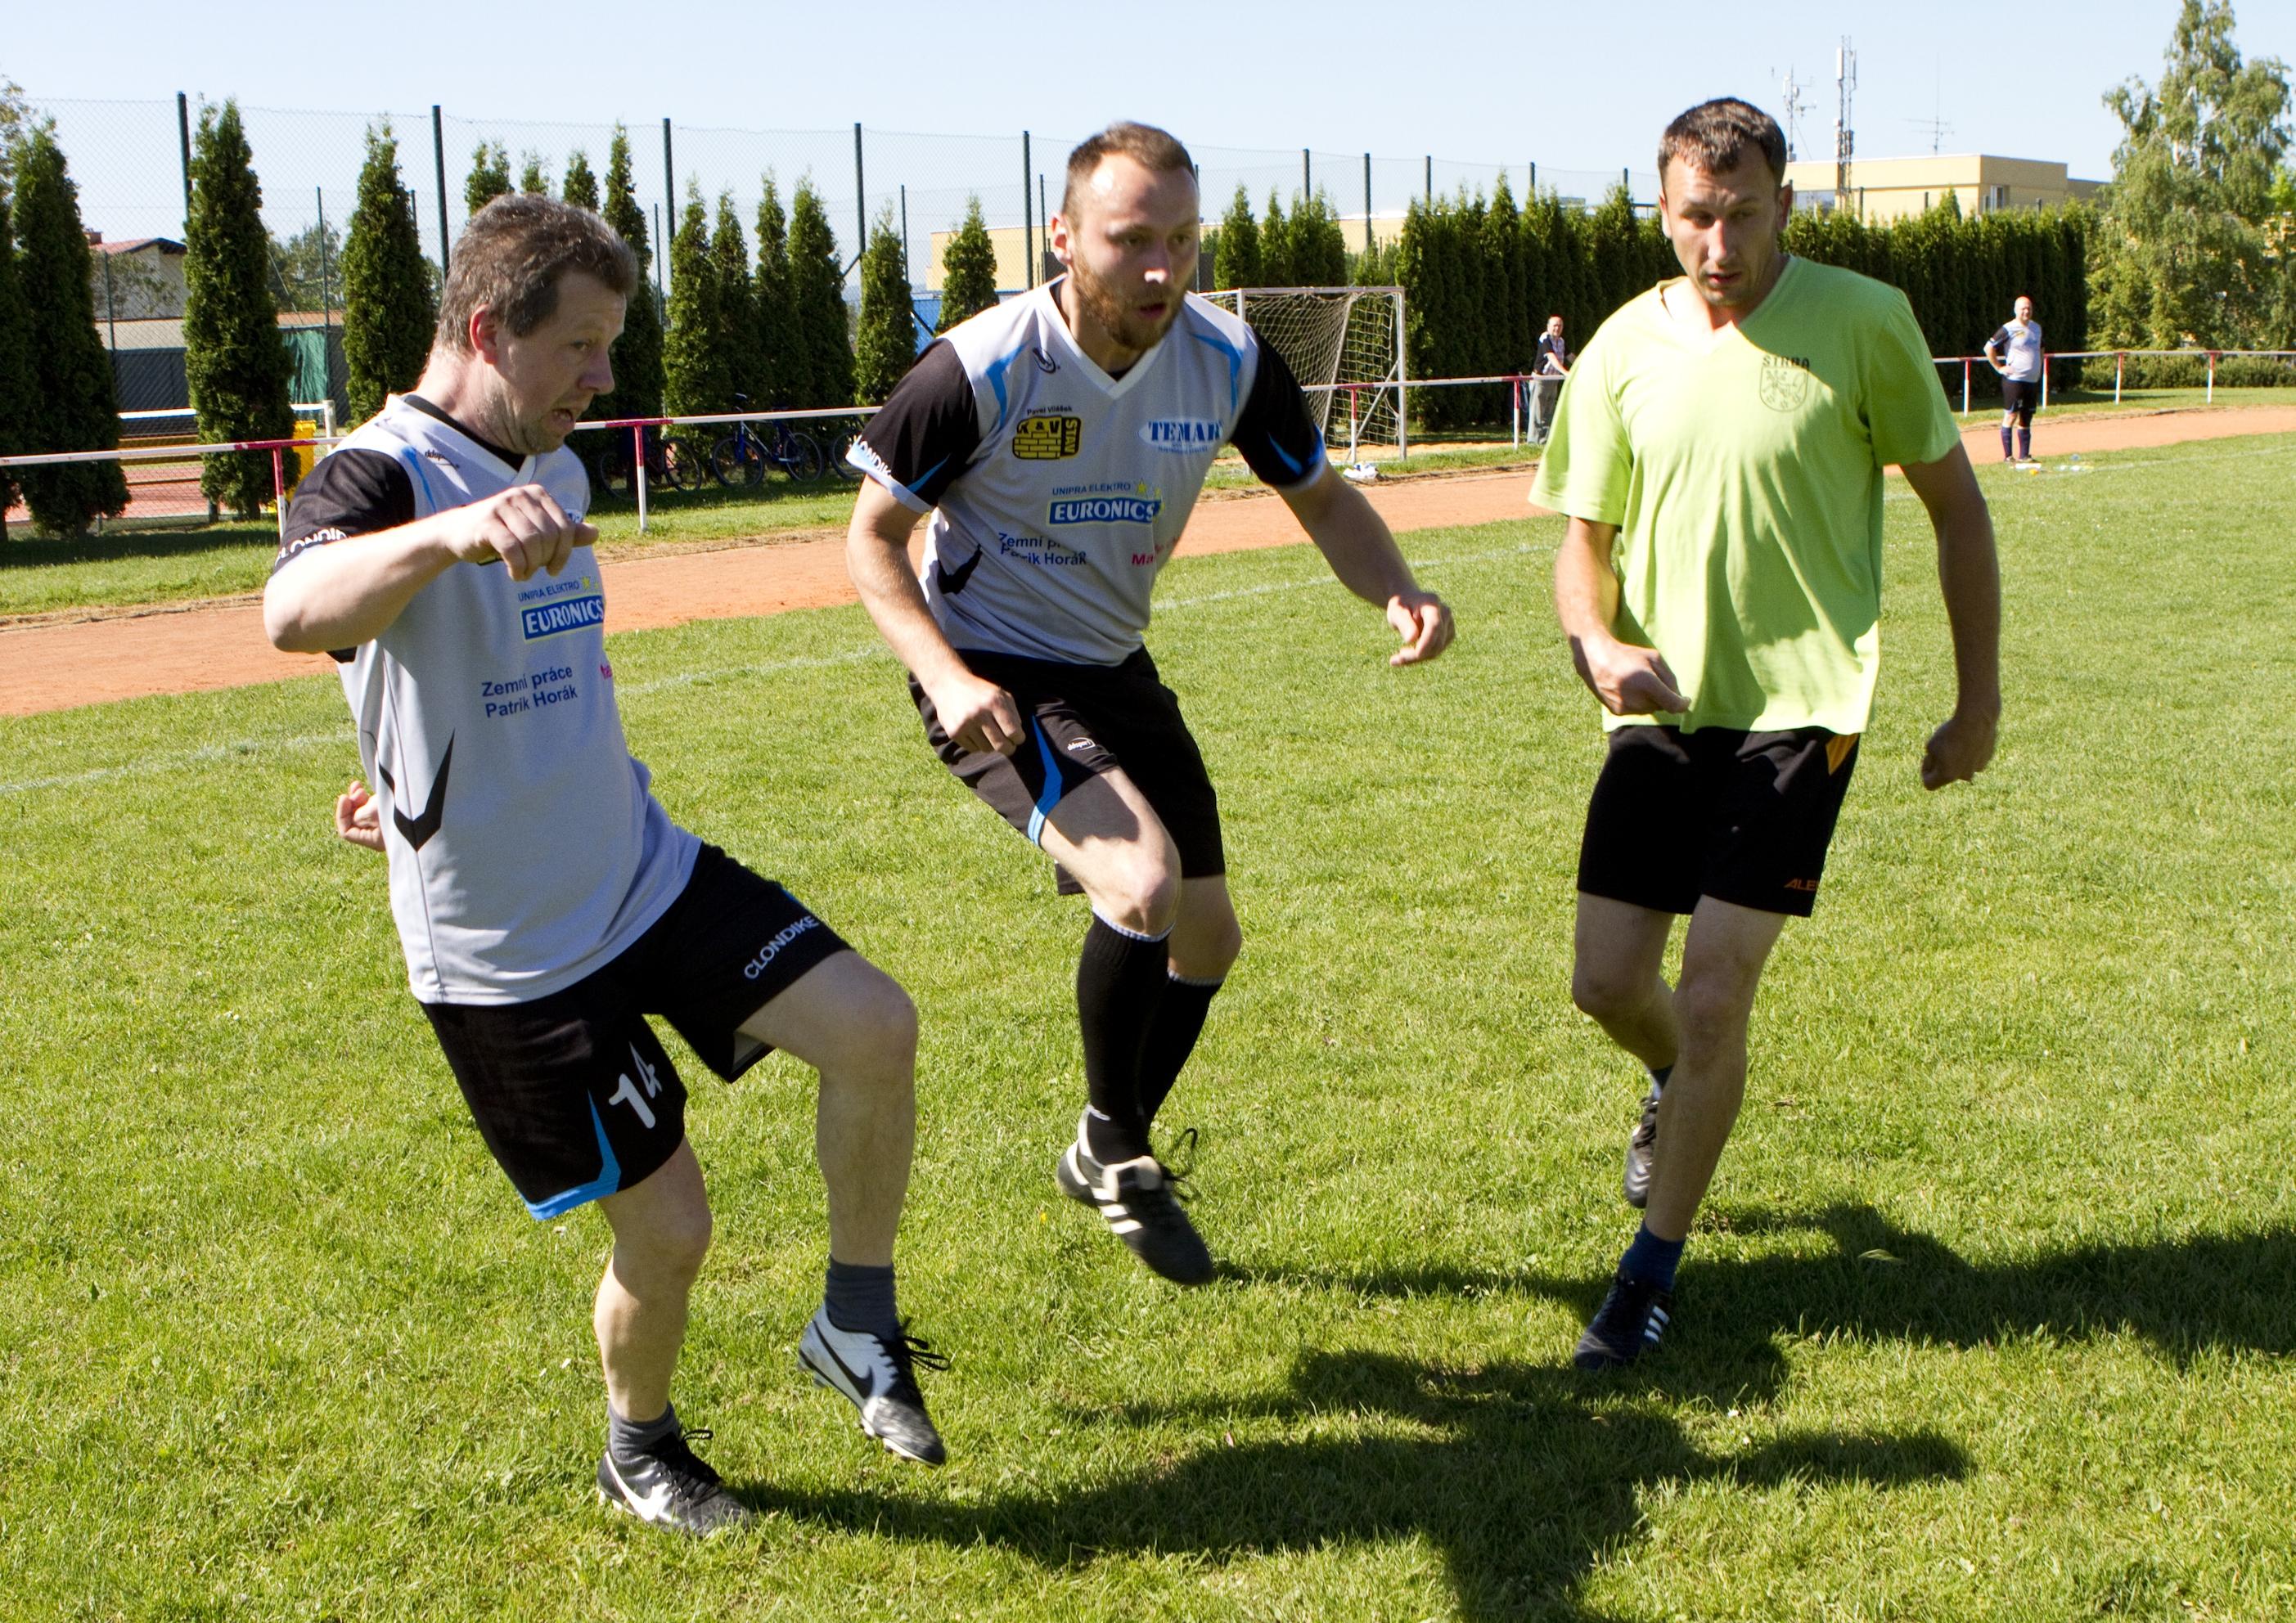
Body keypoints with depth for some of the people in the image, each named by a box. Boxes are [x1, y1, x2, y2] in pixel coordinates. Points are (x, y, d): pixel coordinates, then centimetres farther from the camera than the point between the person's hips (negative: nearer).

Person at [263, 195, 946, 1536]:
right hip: (509, 955, -7)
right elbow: (293, 611, -43)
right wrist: (453, 530, -59)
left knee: (876, 1027, -11)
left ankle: (856, 1326, 9)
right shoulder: (384, 478, -18)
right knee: (667, 1228, -2)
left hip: (650, 874, 7)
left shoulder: (556, 473, 8)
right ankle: (641, 1451, 29)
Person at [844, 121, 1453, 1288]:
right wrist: (943, 672, -28)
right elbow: (872, 535, -11)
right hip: (994, 683, -6)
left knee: (1207, 937, 12)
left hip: (1117, 673, 6)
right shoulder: (981, 370, -22)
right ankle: (1117, 1146, -1)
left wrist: (1399, 593, -17)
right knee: (1142, 882, -28)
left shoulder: (1230, 363, -10)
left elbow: (1322, 499, 4)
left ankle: (1103, 1160, 38)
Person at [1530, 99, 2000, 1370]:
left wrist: (1979, 699, 2)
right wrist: (1596, 645, -14)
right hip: (1662, 710, 4)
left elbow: (1954, 505, 2)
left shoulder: (1864, 324, -7)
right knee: (1606, 982, 5)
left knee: (1711, 998, -9)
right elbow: (1584, 541, 8)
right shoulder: (1624, 350, 2)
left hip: (1798, 709, -4)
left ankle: (1654, 1268, 10)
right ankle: (1681, 1091, 42)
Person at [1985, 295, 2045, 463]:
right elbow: (1989, 347, -10)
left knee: (2026, 418, 8)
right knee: (2011, 416, -7)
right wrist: (1999, 368, -11)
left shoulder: (2037, 328, 15)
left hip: (2033, 380, 7)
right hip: (2014, 379, -7)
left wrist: (2038, 370, 18)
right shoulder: (2008, 329, -8)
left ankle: (2024, 455, 11)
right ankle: (2007, 456, -5)